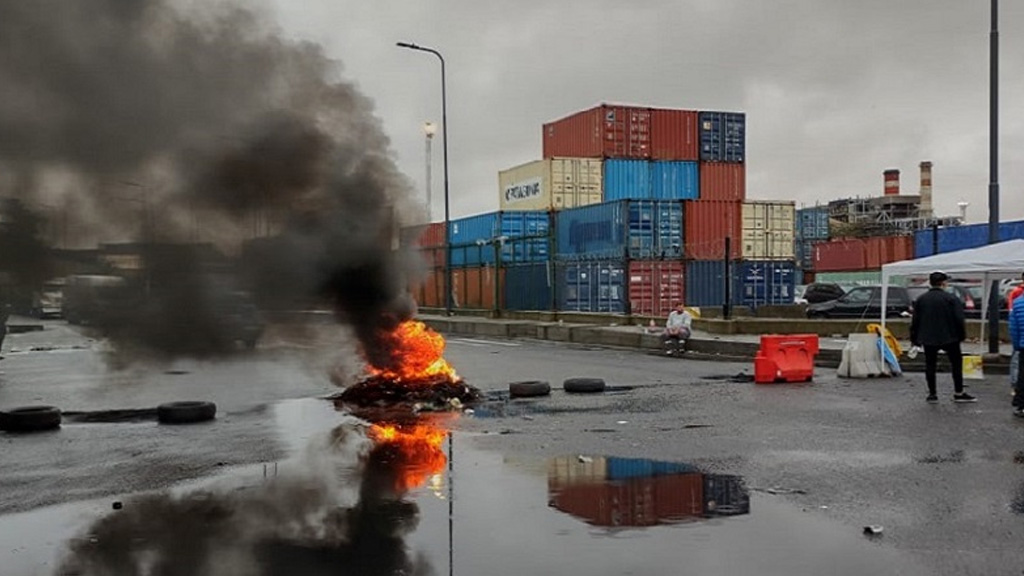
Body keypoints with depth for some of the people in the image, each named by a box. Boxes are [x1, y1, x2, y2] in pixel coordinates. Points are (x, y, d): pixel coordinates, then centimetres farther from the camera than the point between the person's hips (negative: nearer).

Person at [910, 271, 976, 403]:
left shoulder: (921, 299, 3)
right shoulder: (951, 299, -7)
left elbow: (915, 321, 4)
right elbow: (959, 319, -10)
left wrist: (915, 338, 11)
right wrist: (962, 335, 2)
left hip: (928, 339, 3)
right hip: (949, 338, -2)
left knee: (930, 365, 8)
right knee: (956, 363, 9)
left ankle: (932, 394, 9)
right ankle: (958, 393, 10)